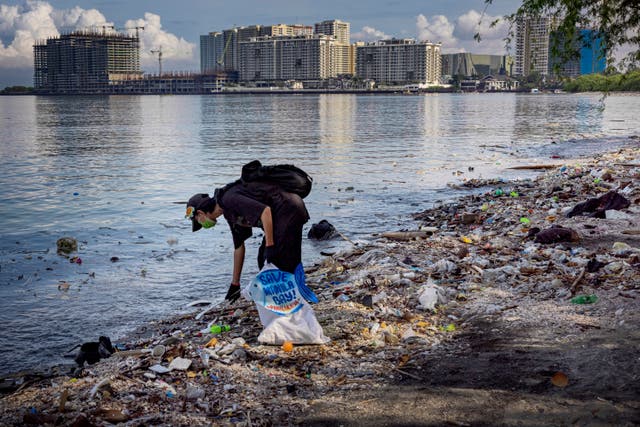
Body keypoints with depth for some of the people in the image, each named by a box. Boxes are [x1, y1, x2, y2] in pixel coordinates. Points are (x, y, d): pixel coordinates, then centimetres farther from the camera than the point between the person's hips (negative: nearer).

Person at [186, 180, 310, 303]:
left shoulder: (229, 199, -15)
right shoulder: (229, 213, 16)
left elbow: (265, 211, -26)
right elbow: (238, 247, 25)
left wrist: (269, 246, -22)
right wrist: (235, 284, 30)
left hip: (289, 212, -10)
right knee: (264, 259, 14)